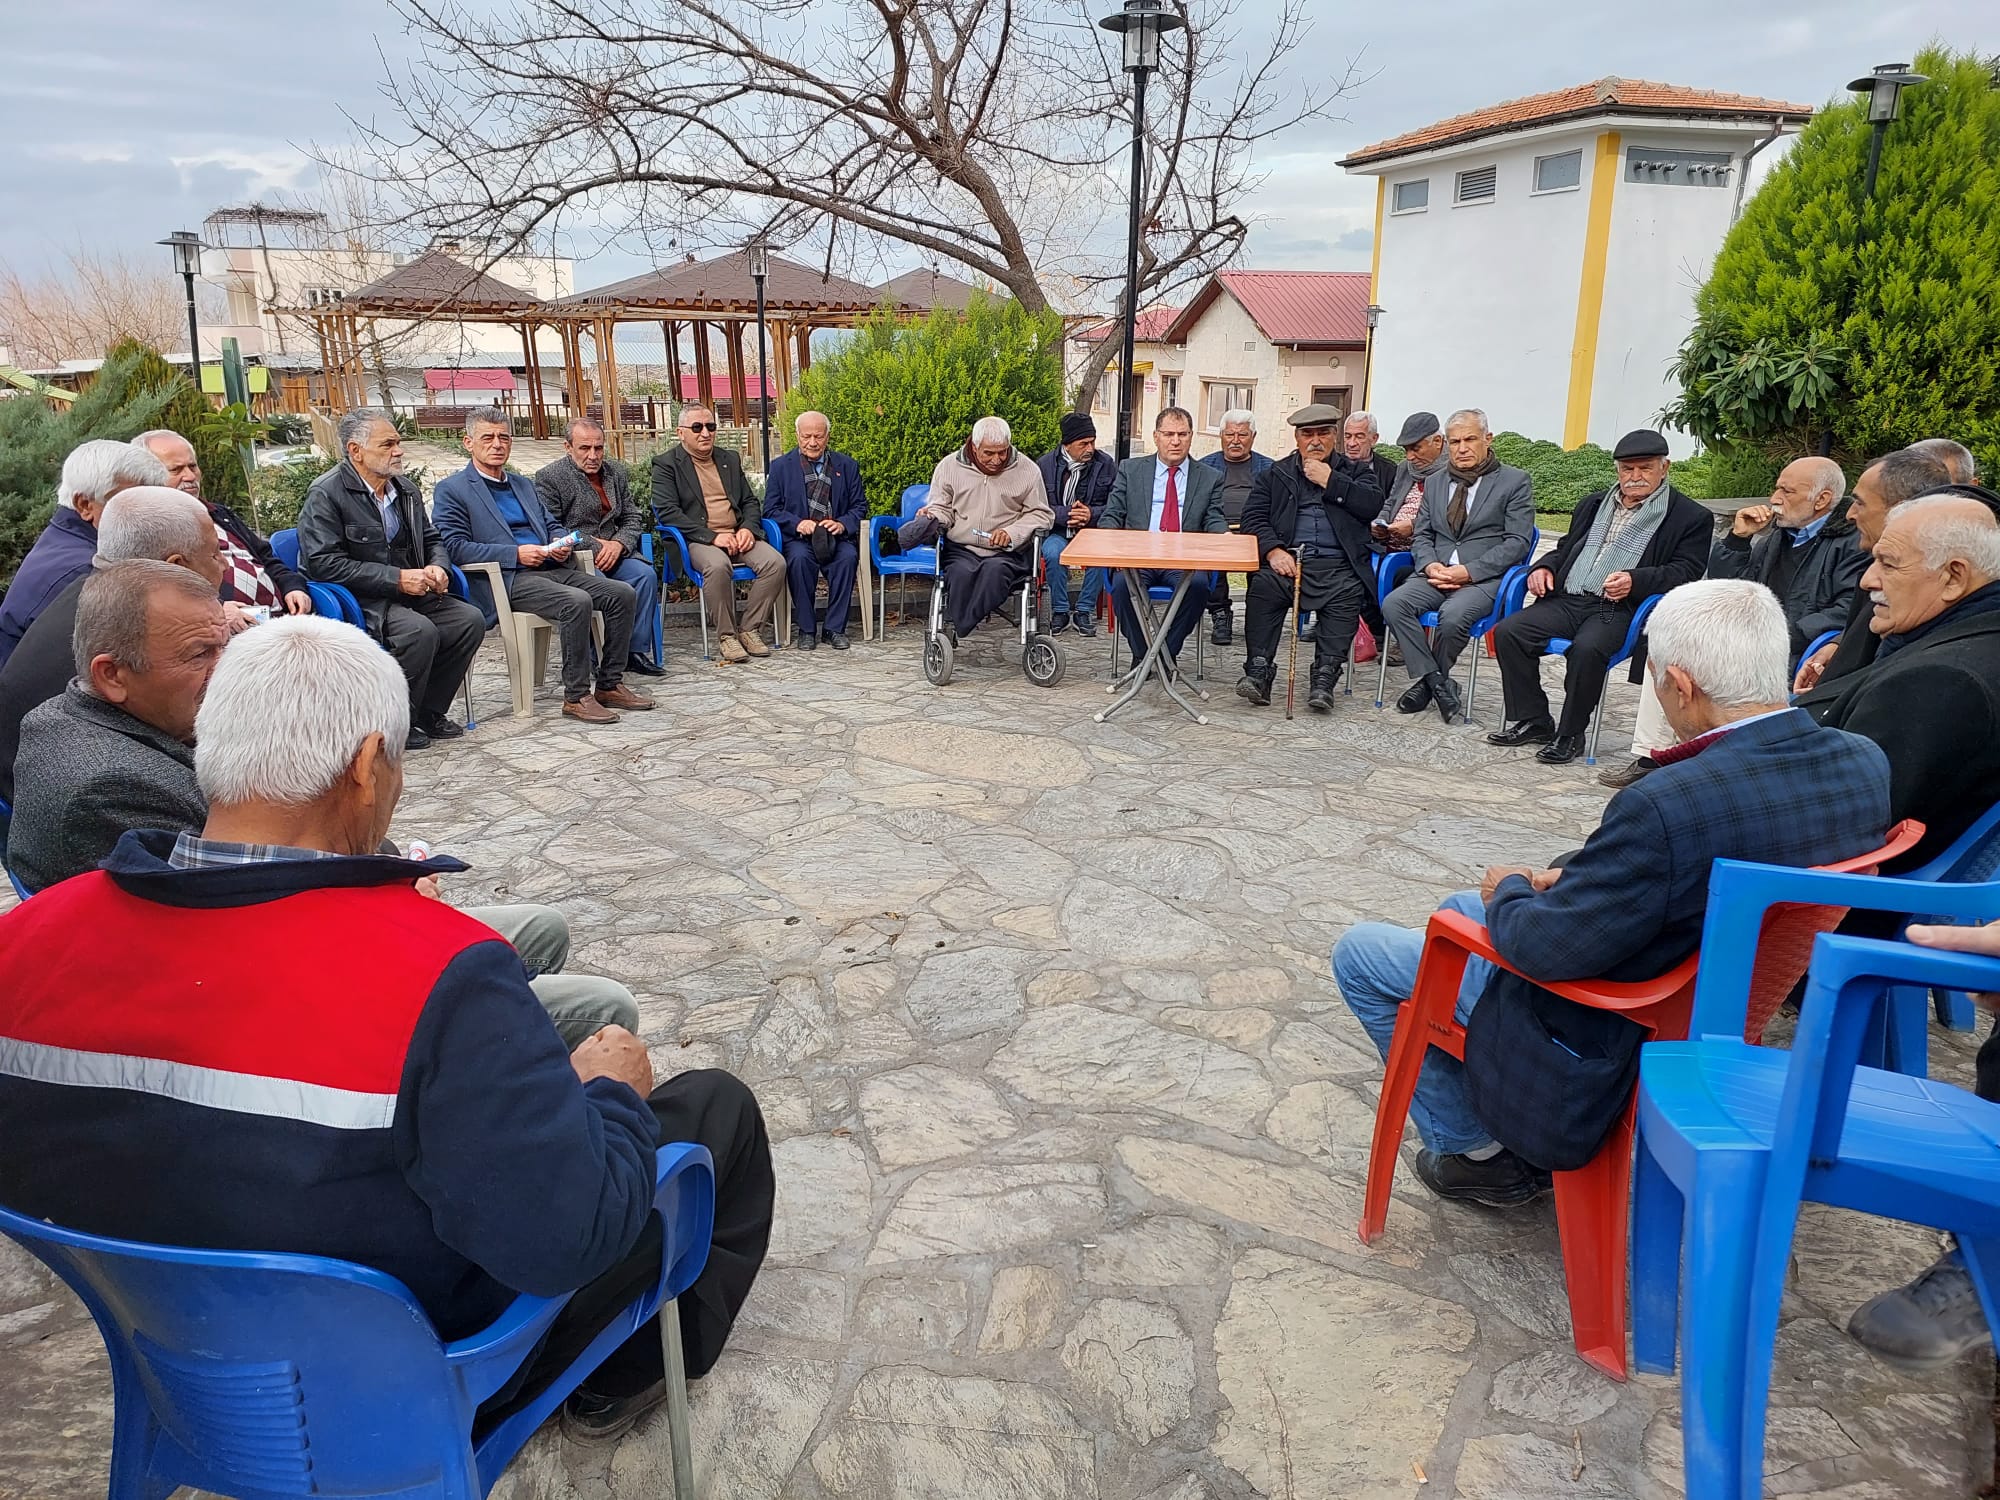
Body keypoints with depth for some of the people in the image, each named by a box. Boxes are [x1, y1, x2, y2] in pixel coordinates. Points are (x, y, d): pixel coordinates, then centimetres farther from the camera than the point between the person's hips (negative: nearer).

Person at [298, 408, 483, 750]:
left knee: (470, 619, -14)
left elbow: (432, 539, 23)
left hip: (412, 594, 7)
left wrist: (437, 567, -3)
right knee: (420, 630, -32)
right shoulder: (326, 494, -11)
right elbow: (324, 563, -19)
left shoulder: (406, 489, 11)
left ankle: (429, 711, -1)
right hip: (359, 601, -7)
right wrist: (397, 578, -22)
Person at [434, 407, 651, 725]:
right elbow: (454, 548, -8)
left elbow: (551, 526, 30)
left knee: (623, 594, -12)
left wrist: (561, 544, 4)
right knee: (577, 601, -33)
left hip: (552, 569, 7)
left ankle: (610, 685, -5)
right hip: (507, 580, -7)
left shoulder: (524, 484, 25)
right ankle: (575, 696, -23)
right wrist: (516, 553, -16)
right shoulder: (452, 490, 3)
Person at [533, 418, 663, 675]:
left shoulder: (617, 472, 14)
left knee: (646, 575, -22)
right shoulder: (549, 477, -3)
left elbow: (633, 518, 13)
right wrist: (593, 545, -14)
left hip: (612, 550, 5)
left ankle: (635, 652, -15)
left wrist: (618, 544, -8)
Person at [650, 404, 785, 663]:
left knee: (775, 562, -23)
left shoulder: (730, 459, 20)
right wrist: (713, 536, -18)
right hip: (698, 540, -5)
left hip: (738, 536, 5)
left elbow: (751, 501, 21)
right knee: (718, 565, -38)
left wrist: (748, 528, -3)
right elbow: (668, 512, -9)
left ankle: (749, 628, -9)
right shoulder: (666, 464, 3)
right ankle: (725, 635, -19)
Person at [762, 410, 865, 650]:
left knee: (848, 556, -32)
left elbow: (859, 506, 10)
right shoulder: (780, 466, 9)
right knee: (799, 558, -35)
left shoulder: (847, 466, 13)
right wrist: (797, 523, -16)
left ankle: (835, 628, -21)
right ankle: (806, 628, -21)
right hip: (797, 538, -1)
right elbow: (771, 509, 4)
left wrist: (842, 524, -12)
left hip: (836, 537, 1)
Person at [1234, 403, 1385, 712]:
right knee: (1262, 585, -30)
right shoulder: (1274, 474, 19)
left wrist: (1329, 481, -2)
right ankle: (1258, 670, -29)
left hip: (1337, 564, -1)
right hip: (1286, 559, 1)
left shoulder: (1355, 470, 19)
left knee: (1349, 595, -32)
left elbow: (1373, 505, 1)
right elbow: (1253, 517, 7)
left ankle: (1325, 677, -32)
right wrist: (1273, 550, -11)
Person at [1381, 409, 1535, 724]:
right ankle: (1438, 684, -16)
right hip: (1435, 574, 5)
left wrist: (1468, 571, -15)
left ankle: (1426, 681, -6)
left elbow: (1517, 542, -4)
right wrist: (1430, 566, -6)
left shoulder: (1515, 481, 4)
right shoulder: (1435, 484, 19)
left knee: (1453, 616, -35)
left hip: (1484, 578, -5)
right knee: (1393, 604, -25)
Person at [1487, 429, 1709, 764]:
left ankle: (1570, 735, -17)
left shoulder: (1691, 516, 6)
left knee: (1587, 648, -36)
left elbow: (1686, 571, -4)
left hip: (1621, 608, -6)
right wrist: (1546, 567, 8)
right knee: (1508, 632, -17)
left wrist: (1635, 580, -22)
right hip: (1568, 599, 6)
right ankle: (1532, 721, -4)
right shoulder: (1594, 504, 25)